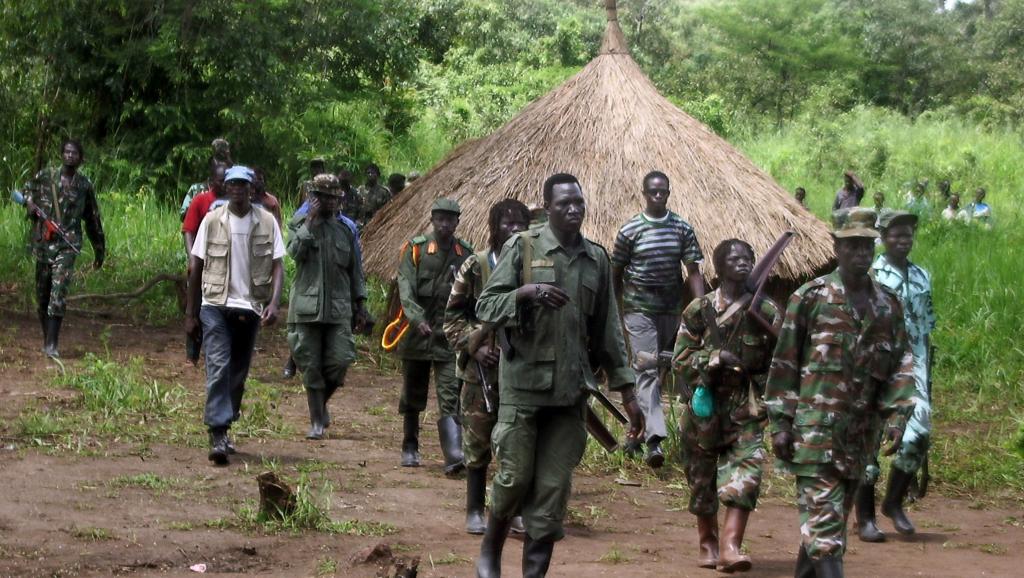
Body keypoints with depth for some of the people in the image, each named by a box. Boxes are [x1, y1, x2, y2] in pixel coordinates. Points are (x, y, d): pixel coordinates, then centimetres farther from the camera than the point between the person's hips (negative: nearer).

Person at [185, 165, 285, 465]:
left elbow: (277, 266, 0)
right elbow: (196, 268, 5)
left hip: (250, 307, 2)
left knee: (238, 373, 11)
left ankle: (224, 426, 26)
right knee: (218, 369, -13)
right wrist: (190, 313, 4)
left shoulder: (267, 222, 2)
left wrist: (273, 303, -16)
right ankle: (217, 436, -17)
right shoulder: (212, 221, 0)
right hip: (216, 306, -2)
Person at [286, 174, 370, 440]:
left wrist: (360, 306, 11)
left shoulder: (346, 229, 12)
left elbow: (355, 270, 15)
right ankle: (316, 422, 9)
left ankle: (322, 402, 21)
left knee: (340, 362, -7)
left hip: (339, 308, 2)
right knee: (311, 366, 1)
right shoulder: (299, 224, 5)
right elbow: (295, 251, -15)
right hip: (307, 306, -2)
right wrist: (310, 221, -13)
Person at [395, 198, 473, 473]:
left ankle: (454, 456, -22)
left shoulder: (466, 254, 6)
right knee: (412, 396, 13)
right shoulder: (415, 249, -1)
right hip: (417, 334, 0)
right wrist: (417, 318, -28)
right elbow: (406, 288, -12)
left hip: (450, 337, 0)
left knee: (450, 396, -12)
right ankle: (410, 447, 31)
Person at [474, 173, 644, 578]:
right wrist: (527, 293, -24)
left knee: (554, 487, 2)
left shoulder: (597, 259, 9)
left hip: (571, 389, 3)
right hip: (523, 382, -3)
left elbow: (608, 332, 13)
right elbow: (486, 307, -6)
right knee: (515, 477, 0)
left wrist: (627, 393, 10)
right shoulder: (523, 248, -2)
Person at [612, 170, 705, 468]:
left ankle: (638, 430, 27)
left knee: (660, 371, 12)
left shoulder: (682, 228, 3)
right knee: (647, 370, -13)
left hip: (671, 309, 4)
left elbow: (693, 271, 1)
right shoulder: (630, 231, -3)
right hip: (639, 309, -4)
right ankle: (654, 438, -24)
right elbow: (616, 275, 5)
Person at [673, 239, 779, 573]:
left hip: (747, 408, 0)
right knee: (702, 478, 10)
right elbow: (680, 359, -4)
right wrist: (715, 357, -17)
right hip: (705, 406, 0)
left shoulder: (765, 311, 2)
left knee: (746, 470, -17)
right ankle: (707, 542, 30)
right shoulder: (700, 310, -1)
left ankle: (730, 545, -23)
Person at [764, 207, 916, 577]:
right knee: (823, 514, -12)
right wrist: (780, 423, -5)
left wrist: (897, 415, -2)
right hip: (814, 425, -5)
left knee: (837, 515, 12)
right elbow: (784, 362, -1)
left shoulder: (888, 305, 11)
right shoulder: (811, 297, -2)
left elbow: (900, 364, 12)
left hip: (859, 432, 5)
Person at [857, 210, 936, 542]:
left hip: (912, 364, 5)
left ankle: (894, 502, 13)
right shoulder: (870, 275, -3)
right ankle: (865, 517, 5)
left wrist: (927, 375, 16)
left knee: (919, 433, -7)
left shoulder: (922, 277, 14)